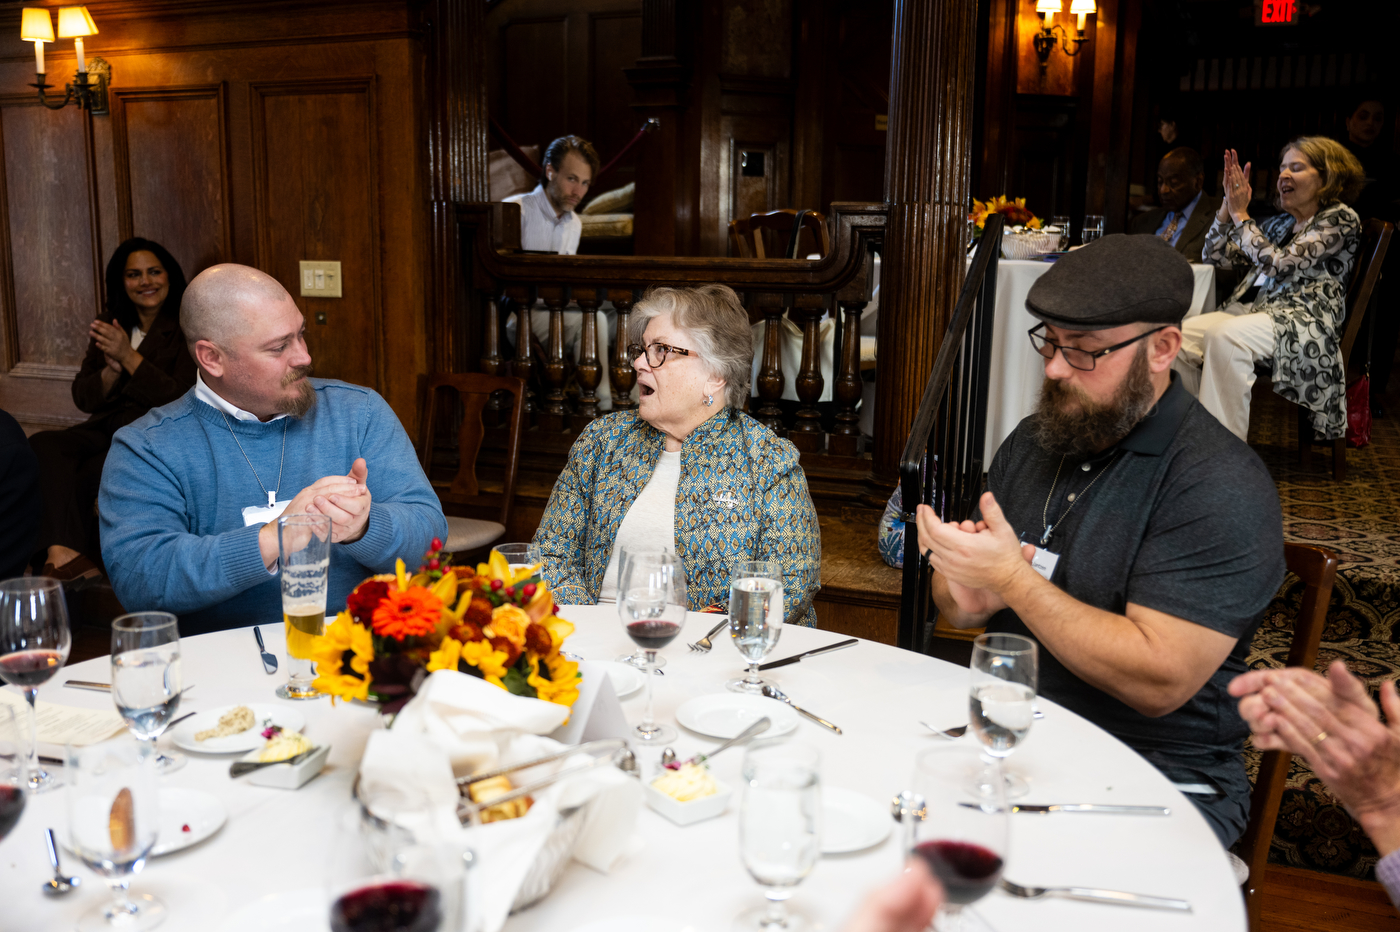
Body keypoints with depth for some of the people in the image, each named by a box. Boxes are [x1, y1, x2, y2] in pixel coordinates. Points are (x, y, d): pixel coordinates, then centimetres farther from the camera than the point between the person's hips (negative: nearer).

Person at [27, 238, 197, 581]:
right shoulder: (108, 326, 17)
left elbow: (181, 399, -11)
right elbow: (83, 398, 14)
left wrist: (129, 357, -14)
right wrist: (112, 370, -7)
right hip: (105, 430, 6)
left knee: (83, 477, -31)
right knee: (42, 445, -26)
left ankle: (61, 552, -12)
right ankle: (66, 553, -38)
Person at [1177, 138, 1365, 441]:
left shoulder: (1340, 219, 3)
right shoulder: (1279, 224, 23)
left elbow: (1279, 262, -11)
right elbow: (1214, 255, 22)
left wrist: (1240, 213, -4)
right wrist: (1228, 204, 9)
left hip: (1303, 317, -6)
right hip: (1251, 308, 7)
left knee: (1225, 337, -36)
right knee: (1179, 337, -22)